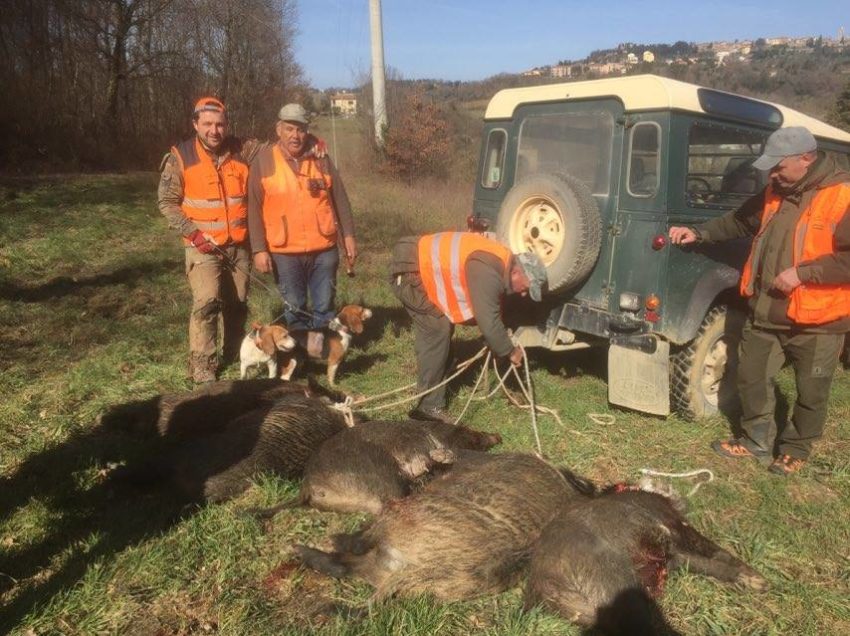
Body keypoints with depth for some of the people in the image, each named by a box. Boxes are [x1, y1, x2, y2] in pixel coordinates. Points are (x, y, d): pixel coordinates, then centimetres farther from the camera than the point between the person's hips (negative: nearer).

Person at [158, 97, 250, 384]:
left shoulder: (240, 154, 1)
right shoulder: (180, 158, -7)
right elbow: (167, 202, -4)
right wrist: (193, 233, -12)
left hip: (239, 245, 4)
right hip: (203, 247, -3)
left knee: (238, 303, 10)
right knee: (207, 301, -17)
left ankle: (234, 354, 29)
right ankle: (201, 365, -6)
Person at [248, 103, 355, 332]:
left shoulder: (320, 158, 4)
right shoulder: (263, 161, -2)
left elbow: (339, 199, 9)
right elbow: (254, 209, -3)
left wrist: (348, 235, 5)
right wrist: (259, 249, -8)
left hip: (324, 249, 1)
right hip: (284, 252, -1)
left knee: (324, 308, 7)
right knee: (294, 309, 9)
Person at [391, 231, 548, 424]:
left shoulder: (501, 262, 5)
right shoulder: (488, 272, -27)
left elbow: (489, 312, 18)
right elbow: (488, 322, -23)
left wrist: (502, 341, 14)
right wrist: (510, 352, -8)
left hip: (421, 265, 10)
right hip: (408, 270, -10)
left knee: (442, 328, 12)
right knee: (437, 330, -11)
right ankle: (429, 405, -2)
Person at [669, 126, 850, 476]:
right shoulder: (775, 192, 6)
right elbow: (740, 222, 18)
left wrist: (801, 273, -25)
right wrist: (699, 233, 6)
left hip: (817, 320, -6)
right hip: (764, 312, 6)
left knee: (811, 392, 12)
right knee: (751, 377, 14)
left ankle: (796, 449, 32)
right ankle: (756, 438, 32)